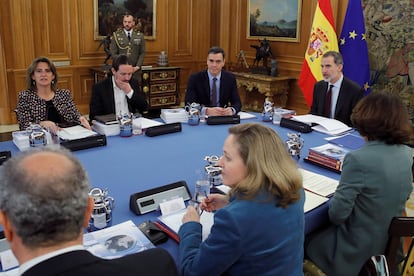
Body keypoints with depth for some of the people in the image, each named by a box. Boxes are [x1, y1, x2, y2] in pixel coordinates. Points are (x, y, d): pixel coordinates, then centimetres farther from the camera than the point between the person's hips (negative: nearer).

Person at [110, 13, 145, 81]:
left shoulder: (140, 35, 7)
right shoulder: (116, 35, 4)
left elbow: (142, 53, 6)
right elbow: (113, 53, 1)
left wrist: (137, 67, -6)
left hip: (135, 69, 1)